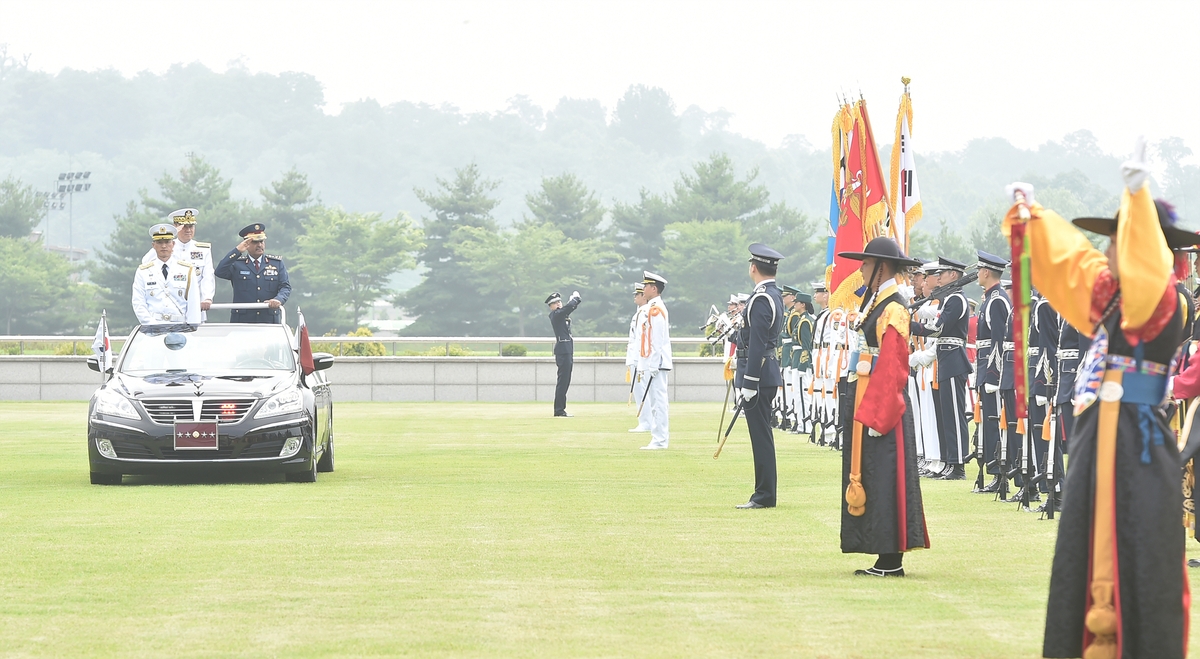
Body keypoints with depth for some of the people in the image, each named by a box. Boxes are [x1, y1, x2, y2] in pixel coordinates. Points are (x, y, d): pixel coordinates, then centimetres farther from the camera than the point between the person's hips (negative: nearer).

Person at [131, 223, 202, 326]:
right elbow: (139, 304, 6)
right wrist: (151, 325, -7)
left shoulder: (187, 270, 12)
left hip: (180, 327, 1)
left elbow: (193, 304, 9)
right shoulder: (143, 272, 12)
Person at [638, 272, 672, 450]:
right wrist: (642, 367, 20)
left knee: (658, 401, -8)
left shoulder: (656, 309, -13)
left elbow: (657, 340, -18)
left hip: (656, 363, -10)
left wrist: (652, 366, -20)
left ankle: (660, 440, -8)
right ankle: (658, 439, 12)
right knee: (654, 402, 10)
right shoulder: (651, 308, 18)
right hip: (650, 365, 10)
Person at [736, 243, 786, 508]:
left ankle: (764, 496, -5)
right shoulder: (775, 295, 13)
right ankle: (765, 493, 18)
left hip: (760, 373, -10)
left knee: (760, 434, -7)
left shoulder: (761, 299, -17)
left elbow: (757, 343, -21)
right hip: (771, 371, 10)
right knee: (762, 434, 14)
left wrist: (749, 383, -21)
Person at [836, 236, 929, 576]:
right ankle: (886, 559, 13)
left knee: (884, 477, -7)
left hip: (883, 404, -10)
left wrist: (876, 416, -22)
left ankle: (891, 561, -4)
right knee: (869, 476, 10)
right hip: (867, 402, 10)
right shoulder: (875, 303, 14)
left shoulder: (892, 309, -15)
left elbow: (891, 368, -20)